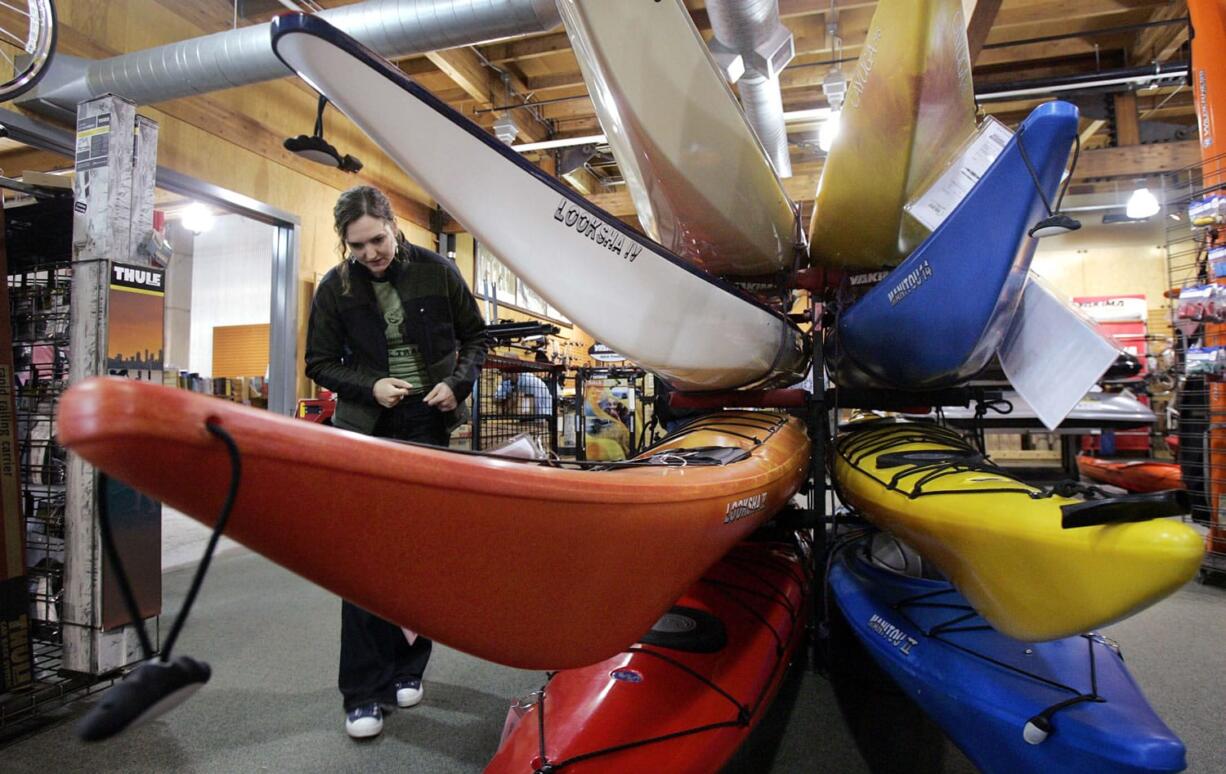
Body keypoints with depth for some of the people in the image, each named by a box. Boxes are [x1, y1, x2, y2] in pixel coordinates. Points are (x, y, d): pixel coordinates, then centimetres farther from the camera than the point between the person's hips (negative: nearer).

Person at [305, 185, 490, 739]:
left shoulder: (436, 272, -3)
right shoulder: (335, 287, -2)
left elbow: (475, 337, 6)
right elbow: (319, 363, 4)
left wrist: (457, 383, -11)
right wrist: (370, 386, -14)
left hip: (430, 428, 1)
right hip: (367, 430, -1)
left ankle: (406, 669, 26)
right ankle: (363, 693, 9)